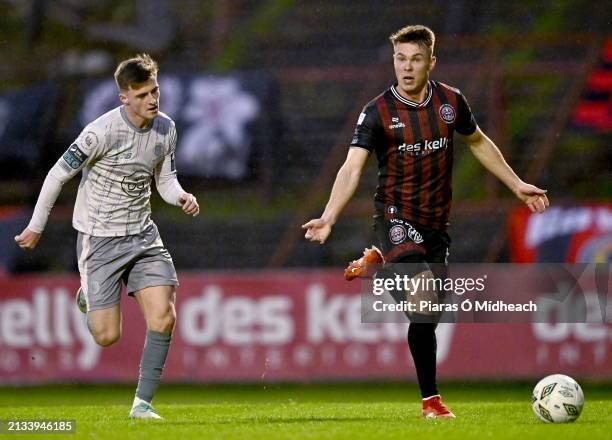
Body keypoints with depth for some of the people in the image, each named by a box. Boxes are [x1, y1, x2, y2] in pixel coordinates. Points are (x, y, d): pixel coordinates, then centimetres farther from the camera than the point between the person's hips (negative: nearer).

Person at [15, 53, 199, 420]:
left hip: (142, 235, 5)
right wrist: (36, 227, -5)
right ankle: (88, 297, 31)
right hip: (99, 238, -5)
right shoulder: (103, 132, -20)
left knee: (164, 318, -12)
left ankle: (143, 403, 1)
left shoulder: (166, 128, 0)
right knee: (108, 336, -5)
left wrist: (181, 197, -10)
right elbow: (59, 174, -10)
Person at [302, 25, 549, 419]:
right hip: (397, 216, -5)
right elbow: (353, 168, -18)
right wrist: (328, 218, -33)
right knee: (424, 296, -28)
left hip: (436, 221, 5)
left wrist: (517, 185, 22)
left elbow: (479, 142, 20)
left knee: (429, 313, 8)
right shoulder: (378, 112, -10)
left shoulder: (451, 101, 1)